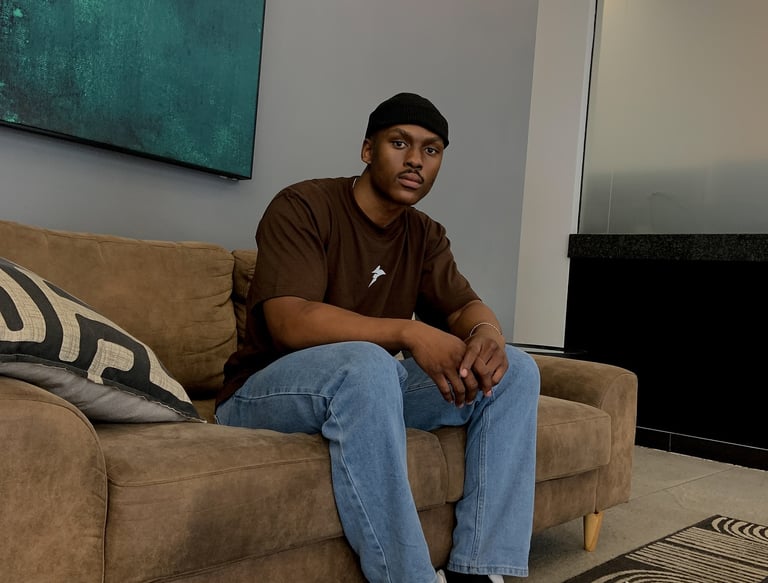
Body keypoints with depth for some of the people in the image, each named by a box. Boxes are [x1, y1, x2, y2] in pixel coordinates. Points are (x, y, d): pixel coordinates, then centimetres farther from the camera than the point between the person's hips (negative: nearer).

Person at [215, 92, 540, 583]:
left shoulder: (426, 236, 9)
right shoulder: (303, 207, -13)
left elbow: (467, 307, -1)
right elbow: (289, 322, -26)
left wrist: (486, 335, -27)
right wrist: (409, 332, -37)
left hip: (371, 387, 7)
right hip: (266, 391, -6)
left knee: (516, 369, -9)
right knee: (366, 365, -39)